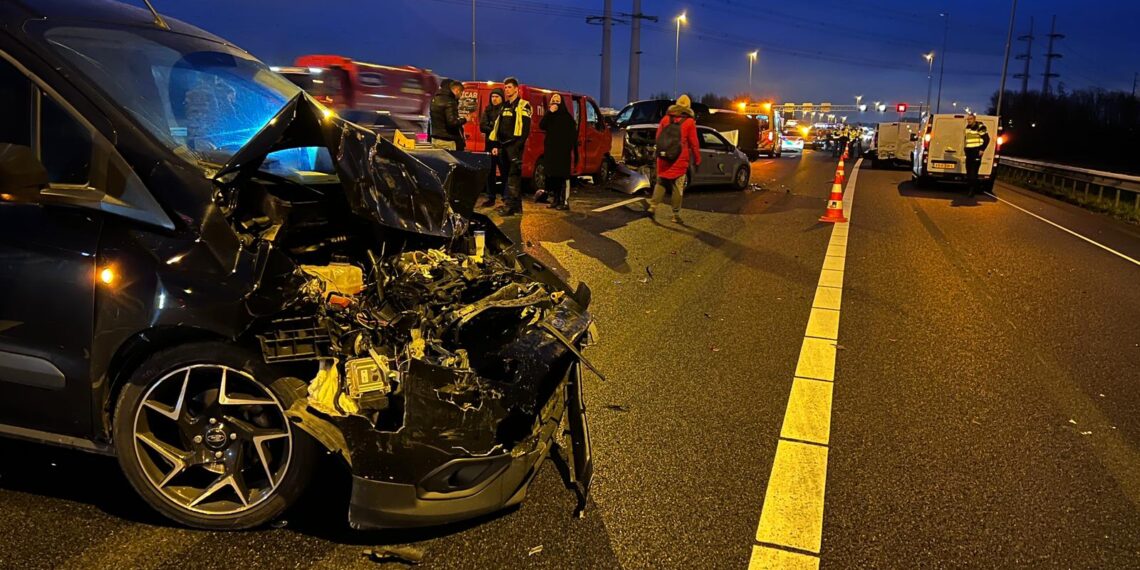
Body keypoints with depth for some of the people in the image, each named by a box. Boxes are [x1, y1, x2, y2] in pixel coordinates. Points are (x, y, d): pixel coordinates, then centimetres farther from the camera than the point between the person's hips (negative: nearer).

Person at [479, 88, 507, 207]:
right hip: (490, 144, 5)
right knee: (490, 172, 7)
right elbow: (482, 126, 6)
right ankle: (491, 198, 14)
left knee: (504, 171, -7)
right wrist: (493, 129, -8)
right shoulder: (488, 110, 14)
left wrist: (491, 127, -10)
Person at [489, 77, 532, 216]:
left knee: (513, 175, -12)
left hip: (515, 145, -8)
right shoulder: (505, 106, 21)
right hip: (504, 146, 8)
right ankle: (517, 205, 16)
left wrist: (518, 145, -21)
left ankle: (510, 205, -15)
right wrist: (497, 145, 17)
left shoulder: (523, 105, -3)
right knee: (513, 175, 11)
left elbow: (525, 127, -12)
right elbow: (499, 127, 24)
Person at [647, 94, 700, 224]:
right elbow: (694, 143, -3)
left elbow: (658, 137, 12)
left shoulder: (665, 119, 7)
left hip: (664, 157, 3)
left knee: (661, 182, 15)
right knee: (677, 187, 2)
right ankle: (676, 215, 5)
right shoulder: (689, 122, -3)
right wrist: (697, 160, 6)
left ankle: (652, 206, 0)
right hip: (679, 160, -3)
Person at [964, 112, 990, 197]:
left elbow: (987, 139, -9)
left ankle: (973, 189, -11)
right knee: (968, 171, 9)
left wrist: (982, 149, -14)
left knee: (974, 171, -13)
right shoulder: (967, 128, 14)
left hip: (977, 151, -8)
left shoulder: (980, 127, -10)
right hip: (969, 152, 8)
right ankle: (969, 187, 18)